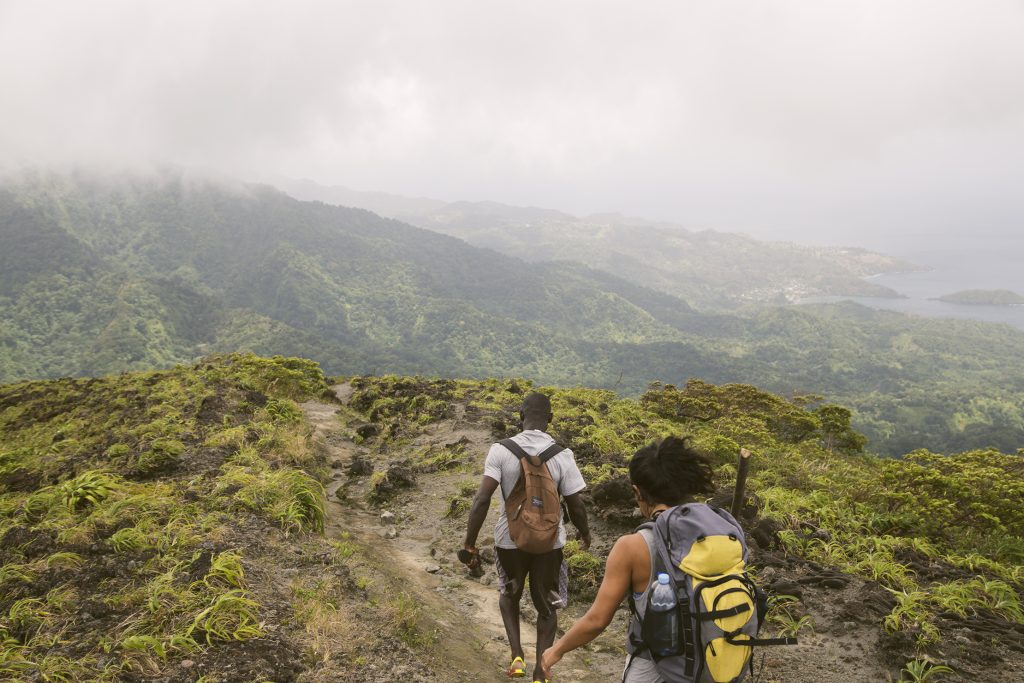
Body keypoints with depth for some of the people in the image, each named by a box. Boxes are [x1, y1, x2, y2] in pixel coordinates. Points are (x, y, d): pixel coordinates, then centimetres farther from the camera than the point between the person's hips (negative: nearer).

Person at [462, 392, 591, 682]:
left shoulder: (501, 450, -14)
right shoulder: (562, 455, -13)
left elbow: (482, 500, -19)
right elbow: (576, 506, -8)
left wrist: (470, 544, -11)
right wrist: (585, 533, 12)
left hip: (509, 539, 0)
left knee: (509, 594, 28)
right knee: (547, 606, 21)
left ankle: (517, 654, 14)